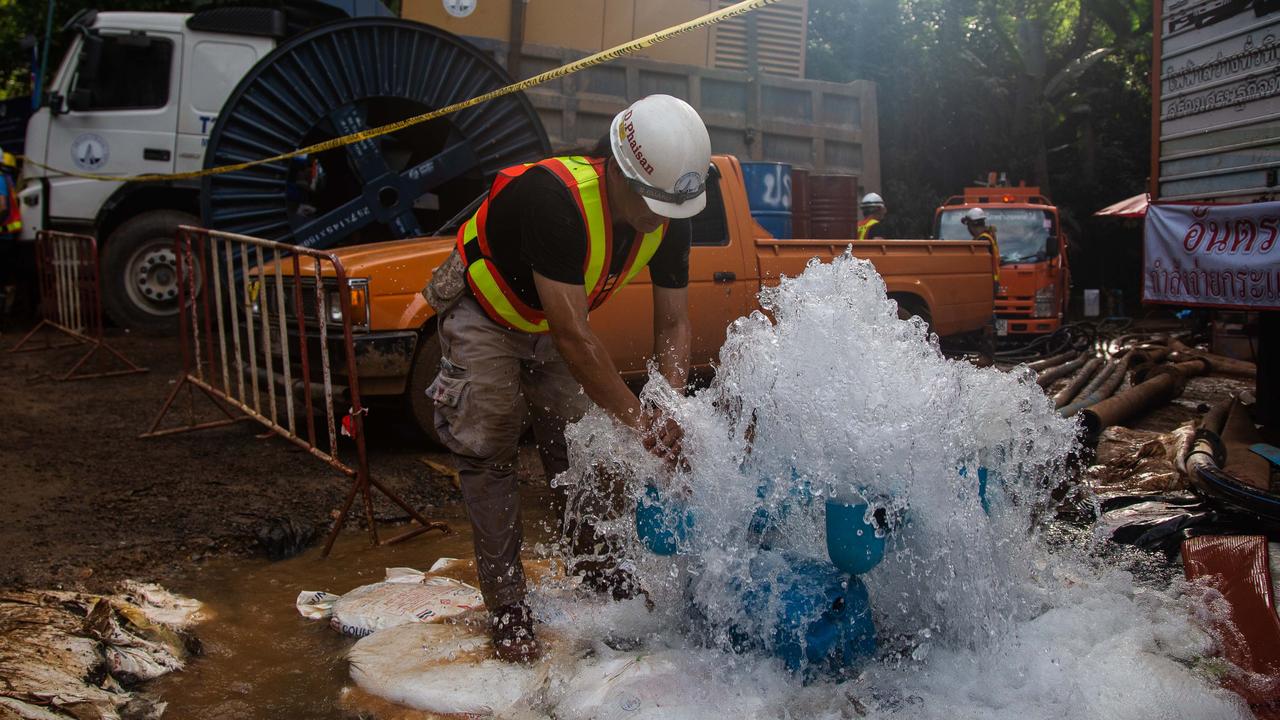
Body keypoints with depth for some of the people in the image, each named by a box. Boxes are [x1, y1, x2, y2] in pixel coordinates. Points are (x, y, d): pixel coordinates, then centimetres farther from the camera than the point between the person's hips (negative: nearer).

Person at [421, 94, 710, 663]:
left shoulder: (669, 217, -19)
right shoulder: (553, 199, -41)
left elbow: (672, 322, -11)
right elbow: (574, 337, -41)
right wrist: (639, 421, -36)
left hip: (553, 317, 6)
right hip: (483, 312, -6)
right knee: (488, 455, -5)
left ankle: (596, 565, 29)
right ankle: (507, 606, 4)